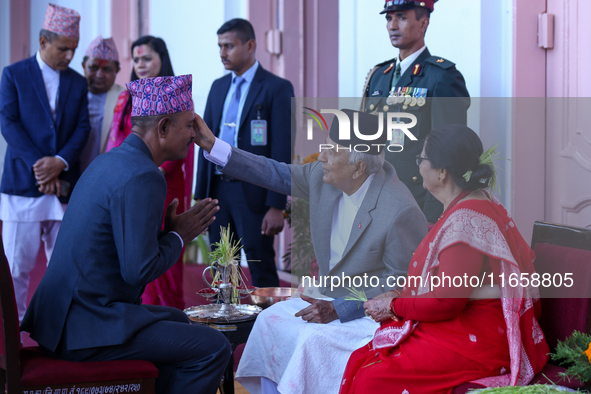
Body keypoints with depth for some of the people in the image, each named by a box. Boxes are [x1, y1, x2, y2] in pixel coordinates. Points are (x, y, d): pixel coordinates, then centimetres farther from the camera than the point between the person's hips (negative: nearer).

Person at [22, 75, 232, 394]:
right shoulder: (143, 177, -18)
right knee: (213, 348, -9)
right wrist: (179, 236, -6)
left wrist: (170, 228, 9)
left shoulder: (111, 161, 13)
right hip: (88, 328, -10)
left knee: (177, 321, 27)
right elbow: (139, 270, -22)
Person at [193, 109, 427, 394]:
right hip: (334, 299, 8)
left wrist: (338, 310, -23)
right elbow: (278, 175, 6)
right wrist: (213, 146, 2)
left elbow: (402, 286, -21)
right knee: (271, 319, -2)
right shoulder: (323, 176, -7)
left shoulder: (400, 212, -28)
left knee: (314, 338, -25)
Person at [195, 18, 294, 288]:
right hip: (218, 191, 6)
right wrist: (200, 198, 10)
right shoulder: (218, 86, 14)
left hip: (253, 194, -6)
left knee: (262, 273, 0)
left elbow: (282, 151, -10)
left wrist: (277, 207, -15)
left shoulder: (277, 88, -5)